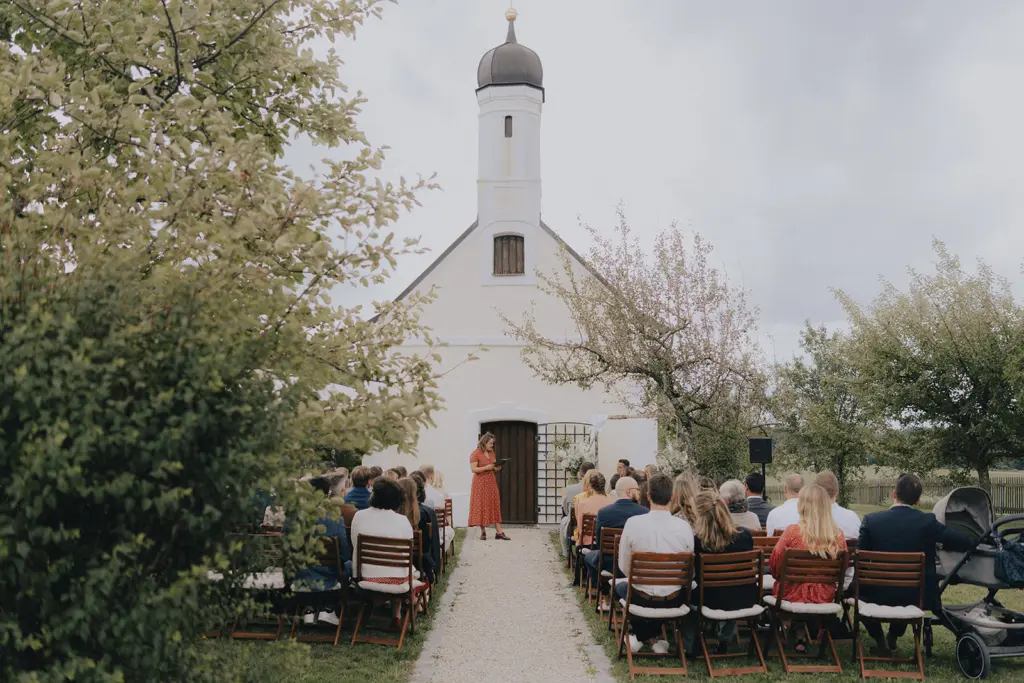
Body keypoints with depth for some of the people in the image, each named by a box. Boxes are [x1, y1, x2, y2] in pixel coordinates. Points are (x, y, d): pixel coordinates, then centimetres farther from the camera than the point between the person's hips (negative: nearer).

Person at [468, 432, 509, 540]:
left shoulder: (491, 453, 12)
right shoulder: (475, 454, -10)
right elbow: (473, 469, -16)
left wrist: (497, 468, -1)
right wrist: (486, 467, -23)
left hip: (491, 482, 6)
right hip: (480, 483, -6)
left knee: (495, 506, 2)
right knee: (481, 506, -2)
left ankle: (499, 532, 0)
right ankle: (483, 532, 7)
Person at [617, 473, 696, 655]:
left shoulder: (633, 523, -18)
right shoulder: (685, 526, -13)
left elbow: (624, 567, -8)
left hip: (642, 599, -1)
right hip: (674, 600, 1)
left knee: (620, 586, 33)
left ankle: (640, 636, 29)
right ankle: (652, 636, 33)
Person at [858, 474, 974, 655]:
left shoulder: (871, 520, -11)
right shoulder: (928, 521, -11)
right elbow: (967, 542, -6)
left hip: (879, 595, -1)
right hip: (916, 595, 1)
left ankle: (879, 639, 25)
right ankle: (893, 635, 38)